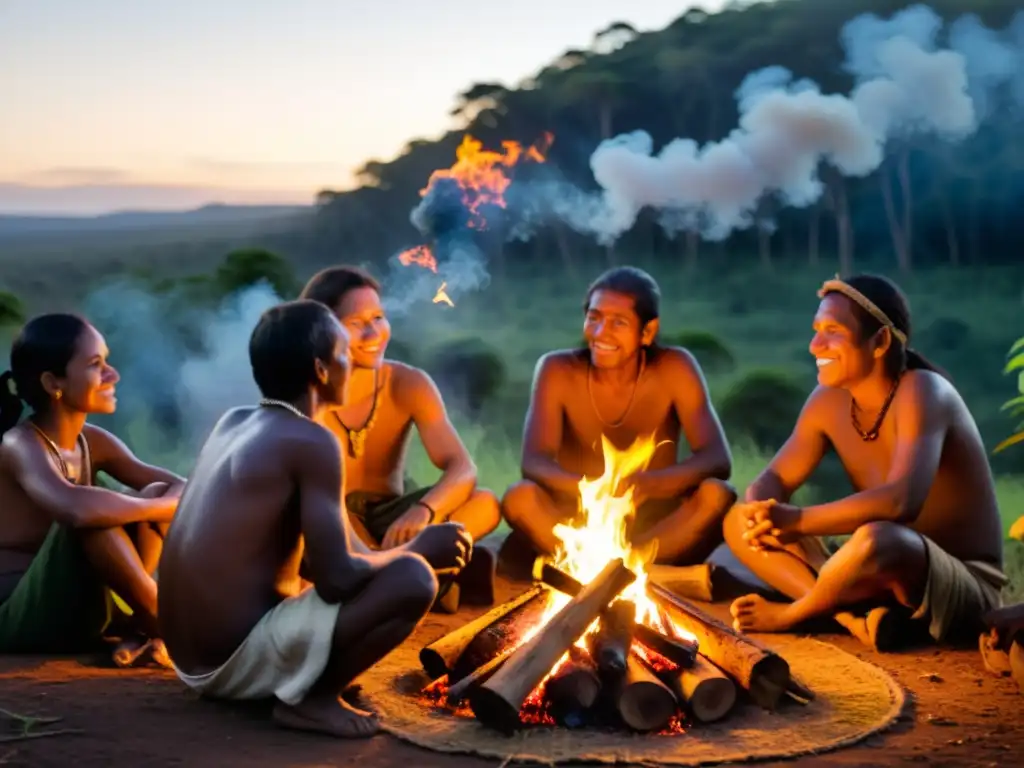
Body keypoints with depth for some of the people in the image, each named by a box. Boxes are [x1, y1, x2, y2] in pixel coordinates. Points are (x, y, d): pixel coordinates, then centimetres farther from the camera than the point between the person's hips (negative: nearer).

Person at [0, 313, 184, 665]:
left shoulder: (93, 442, 5)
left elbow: (180, 487, 2)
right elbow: (77, 509, -40)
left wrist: (169, 502, -22)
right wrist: (163, 507, -26)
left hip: (79, 614, 8)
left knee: (157, 493, -5)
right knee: (92, 516, -33)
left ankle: (141, 627, -13)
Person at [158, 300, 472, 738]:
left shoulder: (232, 422, 11)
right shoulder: (310, 441, -14)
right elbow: (337, 579, -17)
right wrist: (419, 549, -1)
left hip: (190, 657, 9)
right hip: (237, 660, -9)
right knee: (414, 579, -16)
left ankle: (297, 685, 13)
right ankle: (308, 698, -6)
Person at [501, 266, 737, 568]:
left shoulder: (674, 368, -9)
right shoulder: (558, 370, -9)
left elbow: (718, 460, -19)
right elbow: (533, 462, -18)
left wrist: (648, 484, -39)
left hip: (654, 522, 1)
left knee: (718, 496, -30)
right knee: (520, 499, -30)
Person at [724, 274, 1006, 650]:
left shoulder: (922, 391, -20)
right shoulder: (829, 402, 1)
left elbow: (902, 501, -34)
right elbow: (772, 481, 2)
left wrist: (797, 520, -33)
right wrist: (761, 515, -22)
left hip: (965, 588, -7)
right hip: (890, 579, 7)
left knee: (877, 539, -41)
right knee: (739, 523, -2)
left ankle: (790, 614, -10)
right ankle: (852, 615, -20)